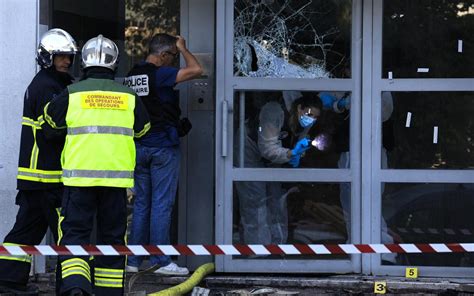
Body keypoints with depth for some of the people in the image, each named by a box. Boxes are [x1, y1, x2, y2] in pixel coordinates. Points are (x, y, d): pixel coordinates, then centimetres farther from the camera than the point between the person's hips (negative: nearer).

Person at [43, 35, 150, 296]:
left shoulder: (71, 95, 0)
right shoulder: (129, 98, 6)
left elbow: (51, 122, 16)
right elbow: (142, 130, 21)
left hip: (79, 176, -2)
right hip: (117, 178, 2)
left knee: (74, 232, 0)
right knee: (112, 235, 12)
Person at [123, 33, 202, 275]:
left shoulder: (131, 76, 10)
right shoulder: (159, 74, -13)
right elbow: (196, 69, -18)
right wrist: (182, 48, -2)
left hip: (139, 146, 7)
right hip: (162, 146, -7)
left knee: (141, 203, 11)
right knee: (162, 204, -3)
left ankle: (133, 260, 10)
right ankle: (161, 261, -3)